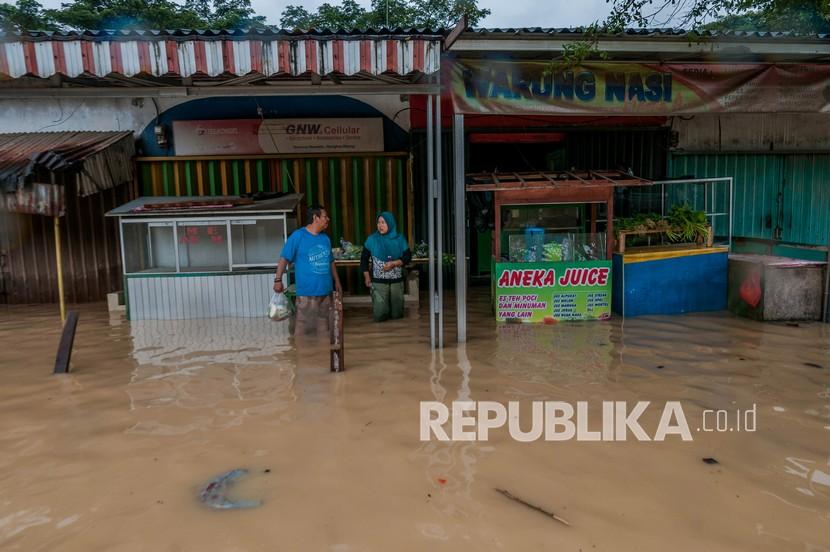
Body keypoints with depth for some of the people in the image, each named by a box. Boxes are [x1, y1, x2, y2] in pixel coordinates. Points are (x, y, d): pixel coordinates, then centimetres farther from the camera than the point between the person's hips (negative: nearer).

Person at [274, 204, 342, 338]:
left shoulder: (325, 238, 11)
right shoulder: (297, 236, -8)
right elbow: (284, 258, -9)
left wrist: (336, 281, 21)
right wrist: (278, 280, -15)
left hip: (325, 291, 6)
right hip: (306, 292, -6)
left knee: (323, 326, 13)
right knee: (303, 327, -5)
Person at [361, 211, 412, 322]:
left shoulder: (400, 239, -1)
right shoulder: (372, 239, -3)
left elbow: (408, 257, -2)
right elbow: (364, 258, 4)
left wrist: (393, 263, -18)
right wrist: (367, 277, 0)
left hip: (396, 281, 1)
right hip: (378, 282, -1)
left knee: (397, 314, 8)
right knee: (379, 316, -4)